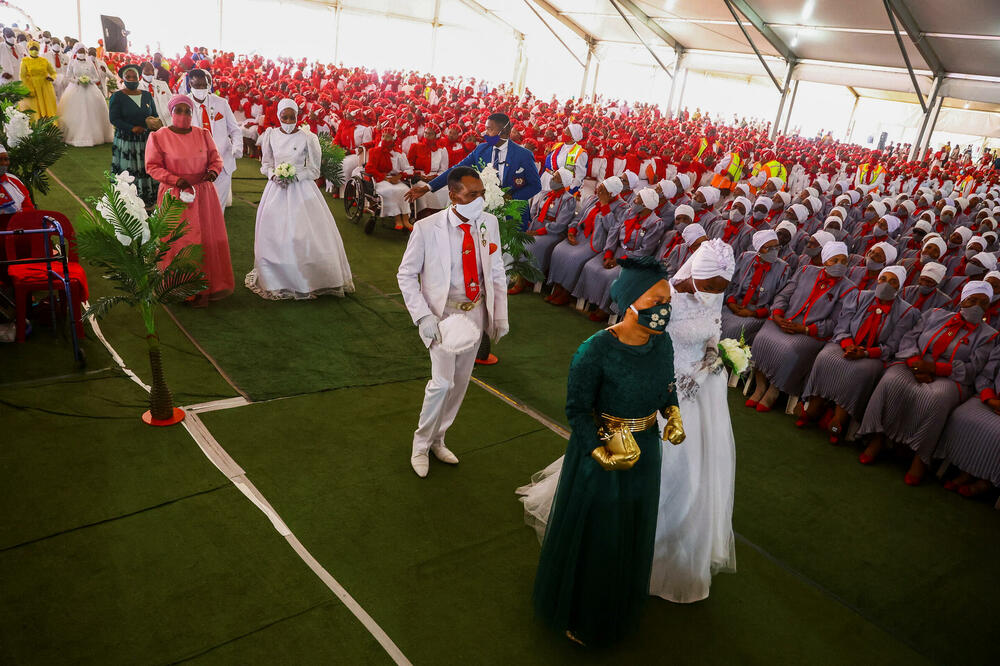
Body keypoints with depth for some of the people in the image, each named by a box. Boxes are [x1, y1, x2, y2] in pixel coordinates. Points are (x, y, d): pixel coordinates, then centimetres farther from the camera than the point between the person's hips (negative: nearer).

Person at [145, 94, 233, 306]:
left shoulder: (203, 134, 6)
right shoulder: (158, 137, -3)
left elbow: (215, 159, 12)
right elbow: (152, 166, -3)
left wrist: (213, 171, -11)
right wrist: (175, 180, -17)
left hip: (204, 194, 3)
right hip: (175, 196, -3)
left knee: (209, 238, 7)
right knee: (179, 242, 0)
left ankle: (211, 285, 20)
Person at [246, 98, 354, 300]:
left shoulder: (307, 138, -7)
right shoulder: (270, 135, 3)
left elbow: (314, 170, -2)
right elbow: (266, 163, 13)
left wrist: (295, 176, -16)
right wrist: (274, 175, -7)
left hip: (301, 189, -3)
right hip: (276, 189, 3)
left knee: (306, 234, -4)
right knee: (273, 235, 5)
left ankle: (310, 278, 11)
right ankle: (276, 279, 20)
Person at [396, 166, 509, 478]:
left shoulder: (489, 223, -4)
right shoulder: (427, 228, -16)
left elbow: (497, 271, 5)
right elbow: (406, 274, -8)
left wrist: (500, 315, 3)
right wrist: (423, 316, -18)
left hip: (476, 312, 5)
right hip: (442, 313, -4)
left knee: (460, 383, 14)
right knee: (442, 382, -12)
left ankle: (437, 440, 35)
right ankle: (421, 444, 14)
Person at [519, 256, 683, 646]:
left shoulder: (662, 343, -9)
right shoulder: (597, 350, -27)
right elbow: (577, 409, -19)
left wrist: (674, 415, -9)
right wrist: (601, 453, -26)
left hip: (646, 452, 6)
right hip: (599, 448, -6)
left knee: (631, 531, 24)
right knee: (590, 535, 13)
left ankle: (617, 604, 53)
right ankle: (575, 611, 42)